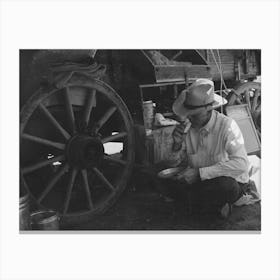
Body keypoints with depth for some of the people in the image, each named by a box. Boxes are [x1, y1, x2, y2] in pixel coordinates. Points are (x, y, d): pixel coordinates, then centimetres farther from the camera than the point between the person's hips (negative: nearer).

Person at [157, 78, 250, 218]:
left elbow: (241, 164, -33)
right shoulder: (186, 126, -8)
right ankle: (216, 206, 2)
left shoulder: (226, 125, -23)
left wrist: (199, 173, -34)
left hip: (228, 180, -5)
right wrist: (177, 144, -24)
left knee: (226, 186, -38)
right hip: (198, 180, 6)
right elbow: (174, 163, -1)